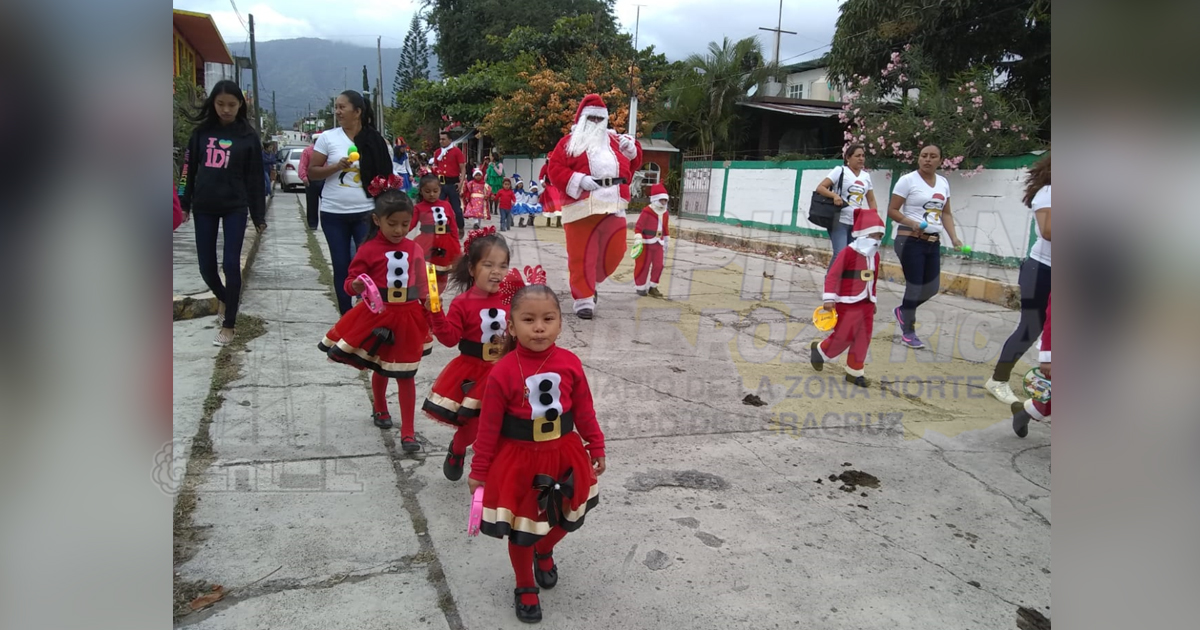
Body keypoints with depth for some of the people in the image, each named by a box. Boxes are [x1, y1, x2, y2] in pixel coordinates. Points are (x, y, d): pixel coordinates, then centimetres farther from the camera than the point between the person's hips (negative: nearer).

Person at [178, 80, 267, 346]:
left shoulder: (248, 136, -2)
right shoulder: (202, 131, 4)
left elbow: (255, 179, -1)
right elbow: (189, 170, 7)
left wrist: (259, 215, -2)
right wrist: (184, 204, 4)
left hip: (235, 208, -3)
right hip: (204, 208, 3)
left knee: (231, 264, -6)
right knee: (206, 266, 7)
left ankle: (228, 326, 4)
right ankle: (223, 298, 39)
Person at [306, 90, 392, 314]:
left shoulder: (375, 141, 1)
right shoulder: (328, 137, 0)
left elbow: (384, 174, 8)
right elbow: (312, 171, 1)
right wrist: (336, 166, -16)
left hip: (366, 213, -1)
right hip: (334, 214, 1)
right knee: (341, 266, 7)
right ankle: (346, 316, 18)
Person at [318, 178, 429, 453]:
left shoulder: (414, 249, 0)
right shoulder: (368, 250, -10)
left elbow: (422, 285, 8)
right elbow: (351, 281, -10)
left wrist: (430, 313, 7)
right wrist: (356, 286, -32)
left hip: (408, 318, 1)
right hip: (377, 316, -1)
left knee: (405, 375, 4)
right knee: (379, 369, 19)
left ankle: (408, 432, 12)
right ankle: (380, 411, 46)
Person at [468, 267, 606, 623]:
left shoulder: (570, 364, -11)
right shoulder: (503, 372, -20)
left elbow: (585, 411, 1)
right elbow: (489, 426, -13)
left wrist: (596, 448, 8)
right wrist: (479, 471, -7)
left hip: (563, 456, 3)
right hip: (518, 460, -3)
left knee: (562, 521, 23)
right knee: (521, 531, 14)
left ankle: (544, 554, 57)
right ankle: (525, 587, 39)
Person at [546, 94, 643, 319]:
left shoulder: (615, 141, 18)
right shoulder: (570, 142, 5)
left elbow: (633, 165, 23)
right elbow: (554, 168, -5)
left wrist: (632, 149, 2)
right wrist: (578, 180, -18)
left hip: (613, 207, 4)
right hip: (582, 207, -4)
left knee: (615, 251, 5)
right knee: (582, 254, -4)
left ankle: (590, 282, 29)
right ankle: (584, 299, 5)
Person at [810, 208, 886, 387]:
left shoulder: (875, 255, 9)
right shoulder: (848, 253, -16)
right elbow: (832, 275, -19)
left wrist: (873, 301, 21)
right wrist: (829, 298, -24)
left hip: (866, 305, 8)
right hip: (848, 304, -7)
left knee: (863, 339, 8)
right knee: (843, 337, -1)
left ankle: (854, 371, 19)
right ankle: (818, 350, 26)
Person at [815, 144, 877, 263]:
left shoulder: (866, 176, 14)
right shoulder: (840, 170, -1)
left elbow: (871, 200, 20)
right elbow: (820, 188, -7)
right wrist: (834, 195, -26)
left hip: (858, 223, 6)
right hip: (840, 221, -5)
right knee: (840, 254, -15)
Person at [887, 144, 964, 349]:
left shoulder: (943, 183, 12)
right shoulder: (908, 180, -7)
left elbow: (946, 213, 16)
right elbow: (892, 210, -8)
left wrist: (954, 238, 4)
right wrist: (911, 223, -24)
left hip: (933, 242, 6)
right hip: (910, 240, -6)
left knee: (932, 287, 8)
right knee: (914, 286, -5)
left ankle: (903, 311, 35)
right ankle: (908, 333, 11)